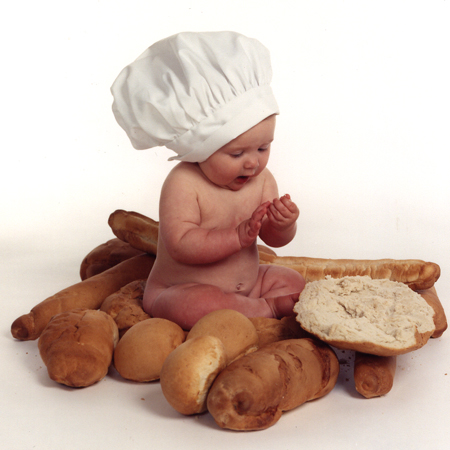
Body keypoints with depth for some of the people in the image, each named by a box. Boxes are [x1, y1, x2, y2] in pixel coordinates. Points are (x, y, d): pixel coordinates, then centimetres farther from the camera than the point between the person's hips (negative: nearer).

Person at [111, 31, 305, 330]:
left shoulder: (262, 179, -2)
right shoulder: (183, 184, -21)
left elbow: (275, 240, 3)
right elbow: (181, 246, -30)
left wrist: (282, 225, -22)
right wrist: (238, 236, -35)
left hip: (248, 282, 7)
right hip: (179, 290, -7)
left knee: (293, 282, -1)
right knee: (194, 304, -37)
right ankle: (268, 309, -19)